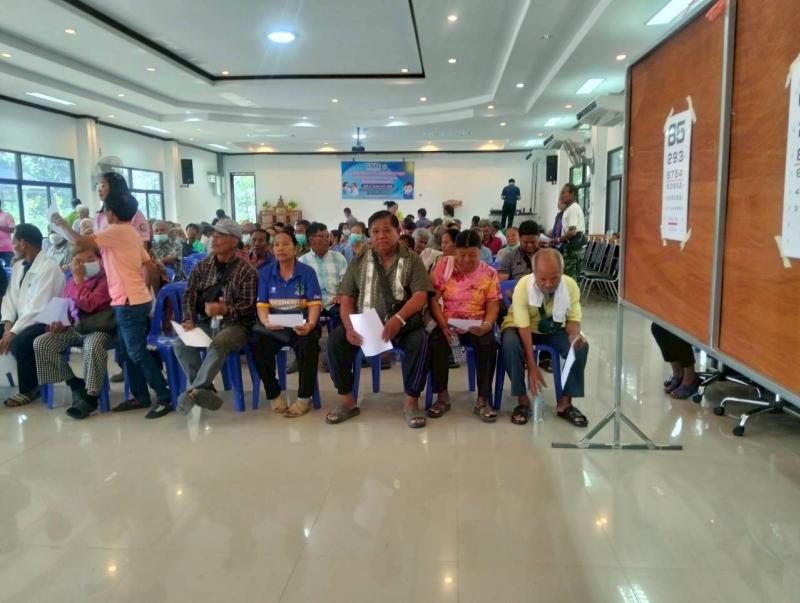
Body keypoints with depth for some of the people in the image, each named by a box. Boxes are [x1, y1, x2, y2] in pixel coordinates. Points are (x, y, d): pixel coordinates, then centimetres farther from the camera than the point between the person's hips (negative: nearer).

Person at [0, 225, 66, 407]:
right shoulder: (18, 266, 9)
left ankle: (28, 390, -8)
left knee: (19, 342, -31)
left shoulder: (48, 268, -18)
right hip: (22, 320, 8)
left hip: (44, 322, -8)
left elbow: (37, 309, -23)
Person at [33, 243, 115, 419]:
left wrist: (79, 279, -13)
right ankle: (75, 384, -3)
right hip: (74, 328, 8)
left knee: (93, 346, -39)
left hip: (99, 328, -7)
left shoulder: (106, 279, -7)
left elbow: (88, 305, -19)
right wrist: (60, 322, -1)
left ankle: (90, 396, -26)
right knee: (41, 343, -10)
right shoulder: (72, 281, 15)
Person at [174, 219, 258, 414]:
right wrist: (189, 319, -8)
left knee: (218, 345, -36)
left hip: (236, 324, -5)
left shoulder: (247, 271, -3)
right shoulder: (202, 266, 13)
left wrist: (226, 310, -25)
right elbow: (190, 294, 9)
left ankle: (194, 390, -27)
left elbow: (249, 304, -8)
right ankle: (206, 391, -17)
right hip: (207, 322, 5)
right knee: (180, 343, -21)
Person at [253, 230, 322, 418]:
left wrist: (311, 324, -27)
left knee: (309, 343, -34)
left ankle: (304, 397, -16)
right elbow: (262, 305, 2)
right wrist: (266, 322, -21)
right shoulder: (265, 273, 7)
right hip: (274, 326, 2)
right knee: (259, 345, -28)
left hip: (301, 324, -2)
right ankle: (273, 395, -6)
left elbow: (315, 304, -5)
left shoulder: (307, 272, 1)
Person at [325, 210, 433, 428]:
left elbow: (420, 296, -9)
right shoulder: (359, 262, 9)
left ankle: (411, 401, -16)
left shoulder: (412, 260, 3)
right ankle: (347, 400, -10)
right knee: (336, 339, -23)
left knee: (420, 340, -32)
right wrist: (349, 326, -17)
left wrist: (398, 319, -28)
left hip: (402, 323, -2)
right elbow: (346, 299, 4)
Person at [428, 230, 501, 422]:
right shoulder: (443, 266, -1)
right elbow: (433, 299, -4)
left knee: (489, 344, -31)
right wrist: (443, 325, -18)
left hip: (476, 326, 0)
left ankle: (483, 400, -17)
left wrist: (486, 325, -23)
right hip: (447, 323, 0)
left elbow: (493, 305, -2)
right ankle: (442, 397, -14)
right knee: (436, 341, -31)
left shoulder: (489, 273, 1)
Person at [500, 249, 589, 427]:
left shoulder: (571, 285, -20)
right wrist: (532, 367, -31)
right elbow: (524, 328, -28)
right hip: (521, 328, -2)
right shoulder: (523, 286, -29)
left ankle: (565, 402, -10)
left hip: (554, 330, 3)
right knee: (510, 344, -36)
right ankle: (523, 401, -18)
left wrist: (574, 335, -36)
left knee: (581, 346, -24)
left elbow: (573, 319, -10)